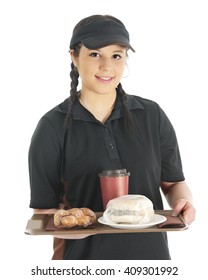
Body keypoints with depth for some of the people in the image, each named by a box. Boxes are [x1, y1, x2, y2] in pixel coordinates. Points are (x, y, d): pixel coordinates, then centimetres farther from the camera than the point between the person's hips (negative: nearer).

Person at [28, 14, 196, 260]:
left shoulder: (152, 115, -3)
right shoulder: (53, 127, -9)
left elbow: (174, 182, 6)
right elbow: (44, 209, -7)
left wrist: (183, 202, -15)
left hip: (150, 252, 3)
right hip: (83, 254, -2)